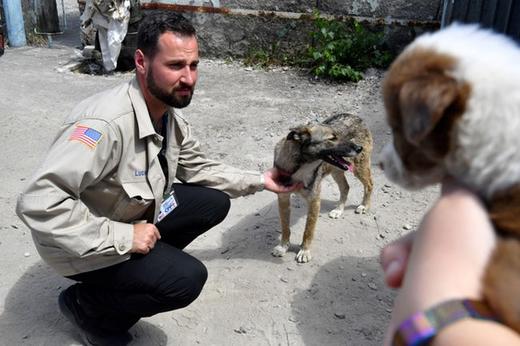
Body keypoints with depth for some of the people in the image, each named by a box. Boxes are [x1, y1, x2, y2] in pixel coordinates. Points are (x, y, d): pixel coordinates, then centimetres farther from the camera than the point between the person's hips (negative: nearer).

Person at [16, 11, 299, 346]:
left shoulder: (171, 113, -7)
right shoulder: (106, 122, -35)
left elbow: (198, 167, 8)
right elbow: (37, 201, -39)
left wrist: (260, 180, 2)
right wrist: (122, 237, -33)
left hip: (138, 213, 8)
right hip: (85, 245, -8)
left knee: (214, 202, 1)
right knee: (186, 278, -22)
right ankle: (85, 305, 3)